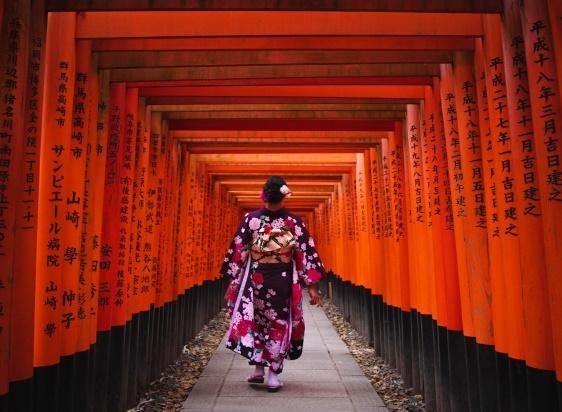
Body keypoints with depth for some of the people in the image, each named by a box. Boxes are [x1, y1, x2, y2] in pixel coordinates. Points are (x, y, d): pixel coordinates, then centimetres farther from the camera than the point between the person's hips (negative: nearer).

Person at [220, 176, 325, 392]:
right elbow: (307, 253, -7)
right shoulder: (295, 222, -7)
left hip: (255, 279, 0)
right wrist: (312, 286, -2)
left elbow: (237, 251, -5)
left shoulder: (250, 219, -8)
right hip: (283, 280, 0)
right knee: (279, 323, 12)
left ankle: (259, 368, 23)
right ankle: (273, 374, 16)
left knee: (255, 321, 19)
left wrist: (232, 281, 4)